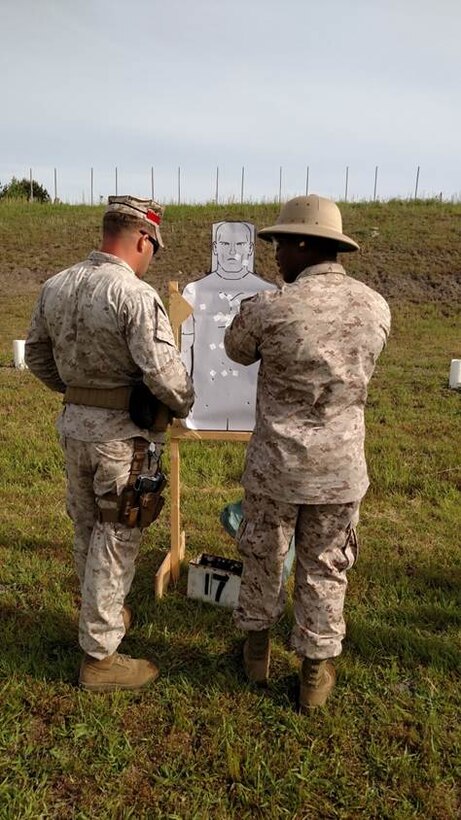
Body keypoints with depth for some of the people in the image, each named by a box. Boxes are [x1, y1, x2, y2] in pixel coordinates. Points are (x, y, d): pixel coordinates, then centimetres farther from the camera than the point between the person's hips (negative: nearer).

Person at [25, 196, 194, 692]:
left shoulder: (55, 287, 3)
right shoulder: (136, 295, -20)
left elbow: (37, 356, 13)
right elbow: (162, 371, -25)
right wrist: (183, 406, -5)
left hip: (74, 424, 7)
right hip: (123, 433, -7)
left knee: (87, 529, 22)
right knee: (116, 539, 5)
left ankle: (102, 615, 44)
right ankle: (99, 658, 17)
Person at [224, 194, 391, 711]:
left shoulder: (267, 308, -17)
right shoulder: (376, 308, -4)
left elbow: (238, 353, 4)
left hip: (276, 465, -2)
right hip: (340, 469, 3)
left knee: (262, 558, 20)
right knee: (324, 570, 17)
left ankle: (257, 648, 40)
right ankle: (315, 673, 31)